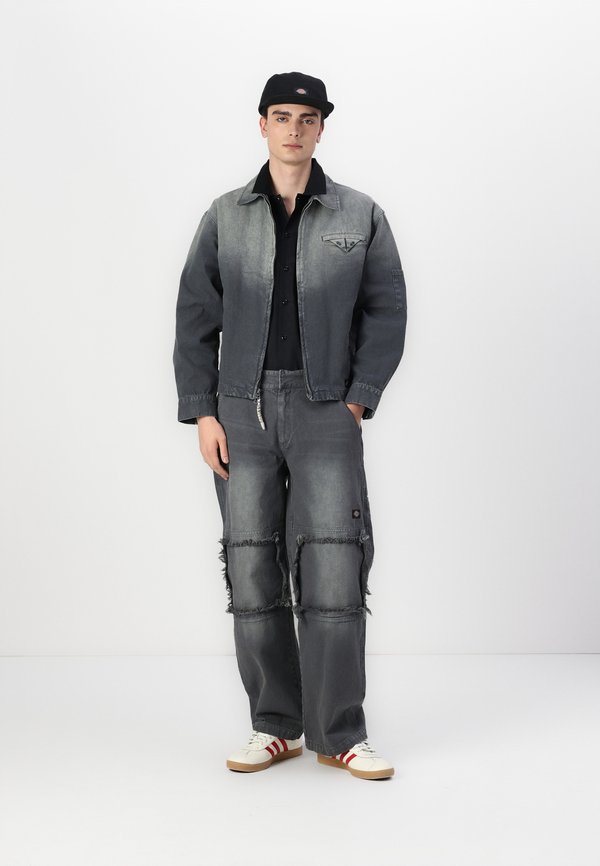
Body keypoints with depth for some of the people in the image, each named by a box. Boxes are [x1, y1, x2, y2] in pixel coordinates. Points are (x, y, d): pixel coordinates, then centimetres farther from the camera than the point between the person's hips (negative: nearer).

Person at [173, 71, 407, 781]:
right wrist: (201, 413, 0)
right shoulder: (225, 217, 10)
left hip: (325, 410, -2)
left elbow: (386, 314, 8)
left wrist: (359, 400, -3)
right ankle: (275, 727, 14)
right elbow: (195, 318, 9)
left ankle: (339, 734, 2)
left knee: (332, 570, -8)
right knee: (252, 570, 2)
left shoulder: (361, 217, 7)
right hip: (242, 411, 2)